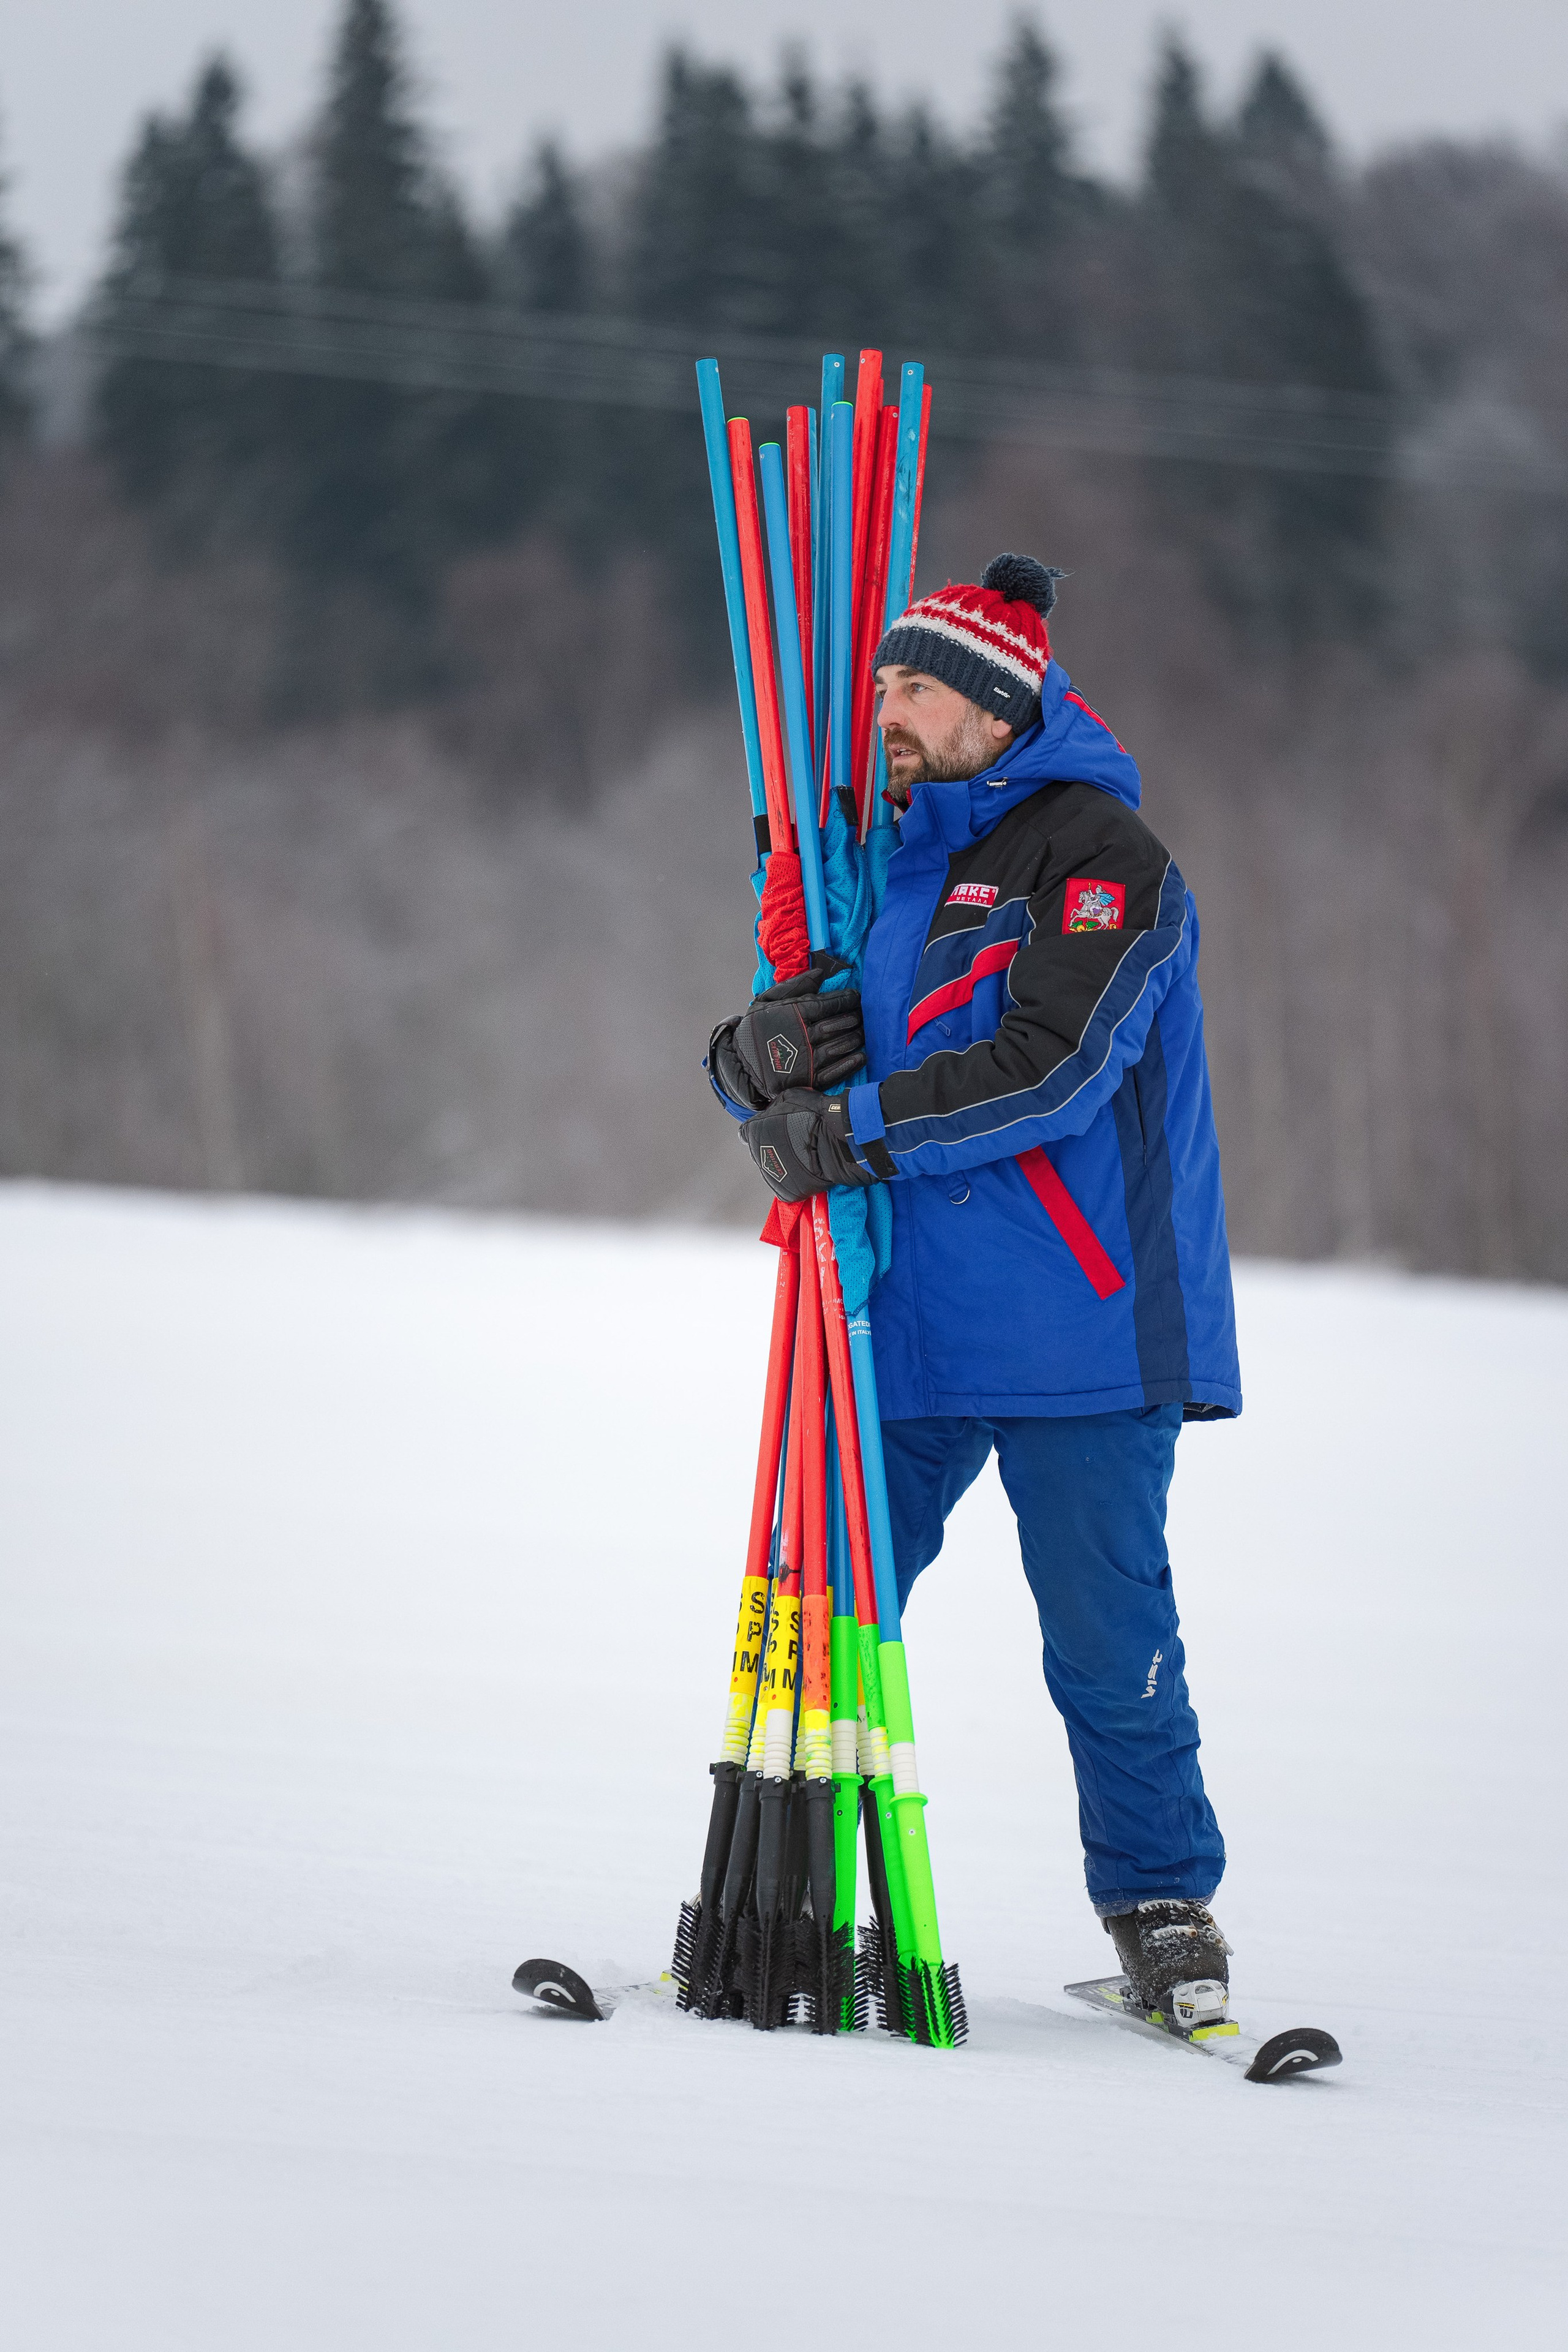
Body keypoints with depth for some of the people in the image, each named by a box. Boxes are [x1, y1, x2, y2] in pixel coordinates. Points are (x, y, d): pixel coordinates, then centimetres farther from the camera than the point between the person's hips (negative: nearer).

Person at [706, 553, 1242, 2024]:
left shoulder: (1098, 853, -6)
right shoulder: (895, 861, 17)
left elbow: (1049, 1069, -19)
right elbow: (777, 1079, 15)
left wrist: (858, 1125, -20)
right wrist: (762, 1052, -9)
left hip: (1079, 1340, -6)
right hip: (906, 1327, 6)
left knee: (1108, 1648, -2)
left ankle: (1161, 1905, 13)